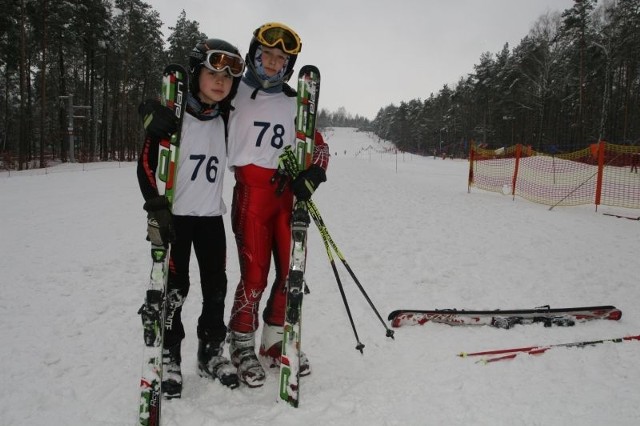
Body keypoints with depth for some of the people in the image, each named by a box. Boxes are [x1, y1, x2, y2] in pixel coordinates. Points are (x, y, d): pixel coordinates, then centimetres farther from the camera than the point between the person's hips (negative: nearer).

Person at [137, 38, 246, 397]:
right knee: (174, 288, 1)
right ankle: (168, 357, 17)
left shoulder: (226, 120, 7)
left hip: (212, 215, 5)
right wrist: (156, 206, -18)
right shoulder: (172, 116, -9)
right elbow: (146, 164, -10)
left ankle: (212, 351, 23)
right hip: (175, 215, -5)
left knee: (216, 286, 8)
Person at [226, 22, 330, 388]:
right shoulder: (235, 94, 4)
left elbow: (319, 146, 12)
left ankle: (275, 340, 24)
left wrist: (312, 175, -6)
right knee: (255, 275, -5)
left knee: (292, 271, 4)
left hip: (288, 194, 4)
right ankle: (242, 344, 18)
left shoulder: (293, 103, 15)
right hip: (251, 193, -4)